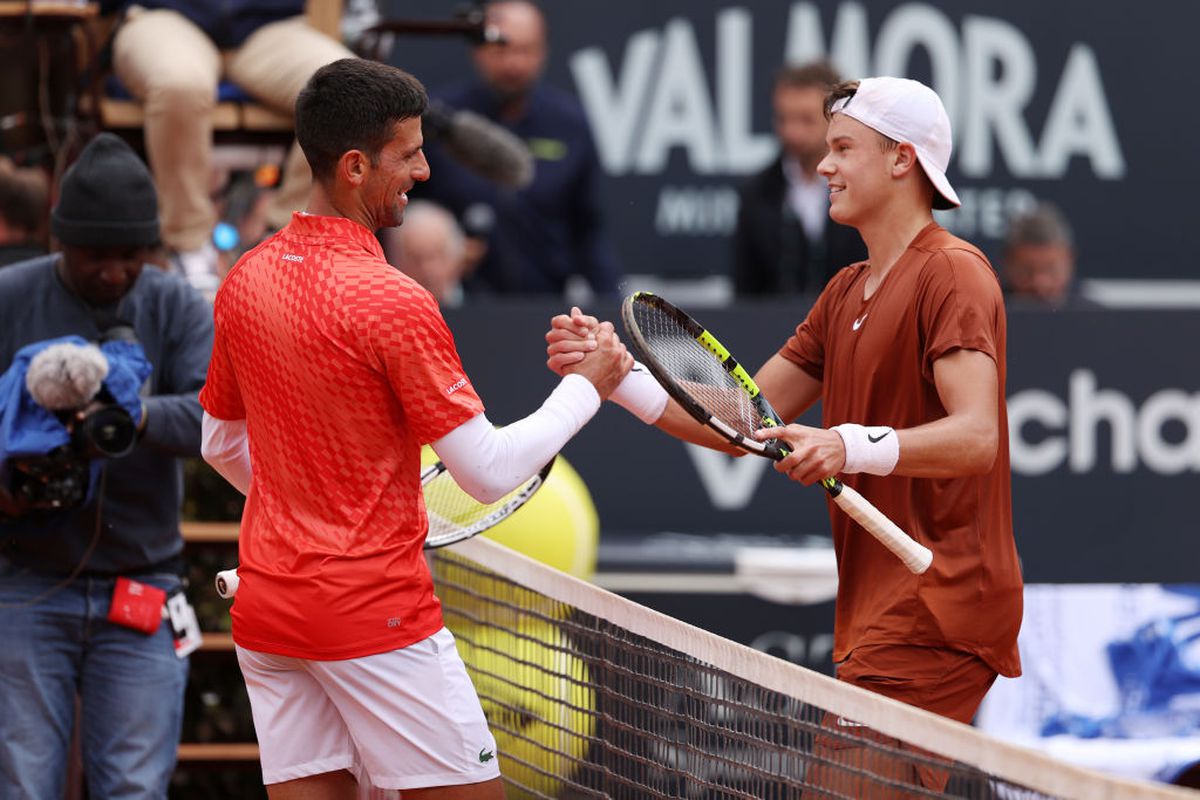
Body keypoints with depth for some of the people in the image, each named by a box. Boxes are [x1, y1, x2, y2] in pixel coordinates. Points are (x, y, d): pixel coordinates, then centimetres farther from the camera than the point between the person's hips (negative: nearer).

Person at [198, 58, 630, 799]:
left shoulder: (244, 281, 6)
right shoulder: (391, 302, -17)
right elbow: (490, 472, -14)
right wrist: (586, 388, -1)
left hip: (266, 608, 7)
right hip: (376, 614, -7)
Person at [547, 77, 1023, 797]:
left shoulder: (952, 274, -9)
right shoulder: (848, 292, 21)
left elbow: (976, 436, -23)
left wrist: (855, 446, -38)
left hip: (936, 615, -9)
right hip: (878, 615, 9)